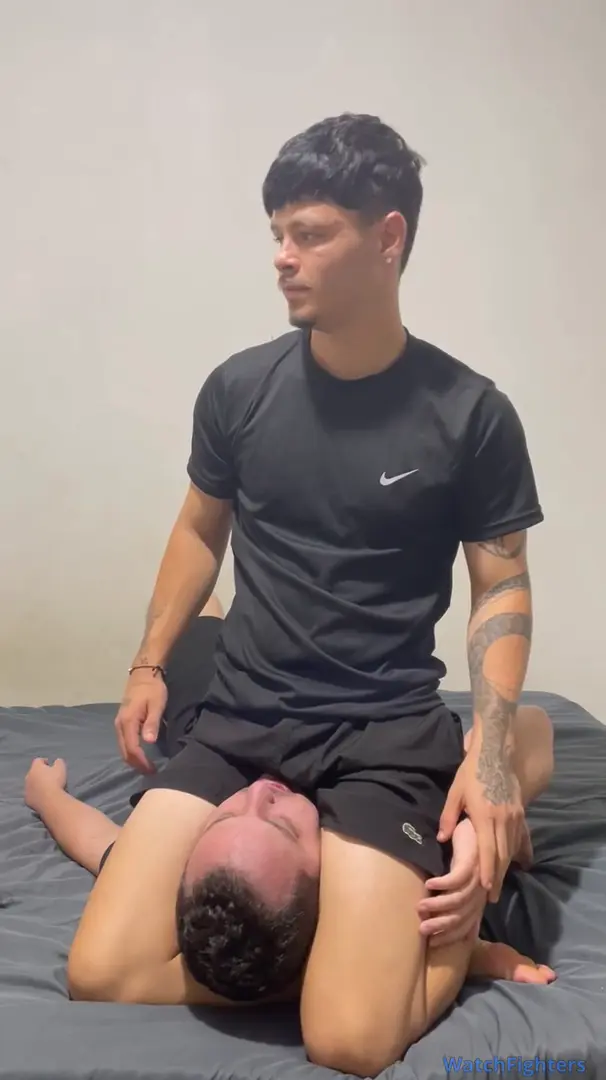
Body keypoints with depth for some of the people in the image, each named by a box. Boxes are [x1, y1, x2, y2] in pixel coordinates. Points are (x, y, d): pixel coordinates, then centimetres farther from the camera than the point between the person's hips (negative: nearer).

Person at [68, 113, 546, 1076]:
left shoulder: (469, 413, -7)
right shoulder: (239, 389, 1)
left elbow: (502, 588, 0)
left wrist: (489, 750, -14)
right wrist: (149, 664, 14)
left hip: (387, 734, -3)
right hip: (237, 719, 4)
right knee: (101, 977, -10)